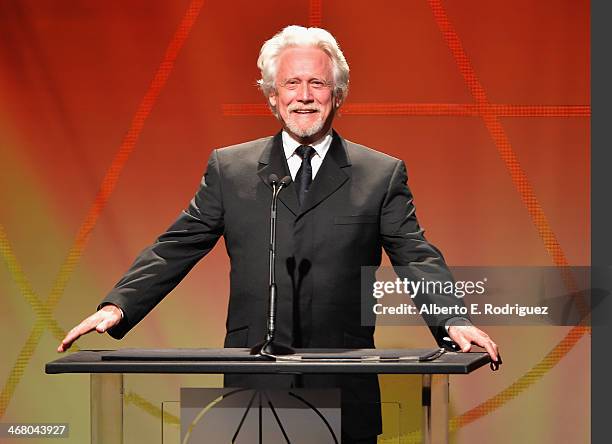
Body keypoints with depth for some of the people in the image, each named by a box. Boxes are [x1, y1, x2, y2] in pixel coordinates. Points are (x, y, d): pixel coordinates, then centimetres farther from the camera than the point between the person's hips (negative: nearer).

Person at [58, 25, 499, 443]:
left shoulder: (383, 175, 6)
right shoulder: (229, 169, 9)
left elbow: (417, 257, -1)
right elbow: (175, 249, 7)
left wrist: (453, 321, -18)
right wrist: (117, 307, -7)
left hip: (344, 391, 0)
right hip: (255, 387, 0)